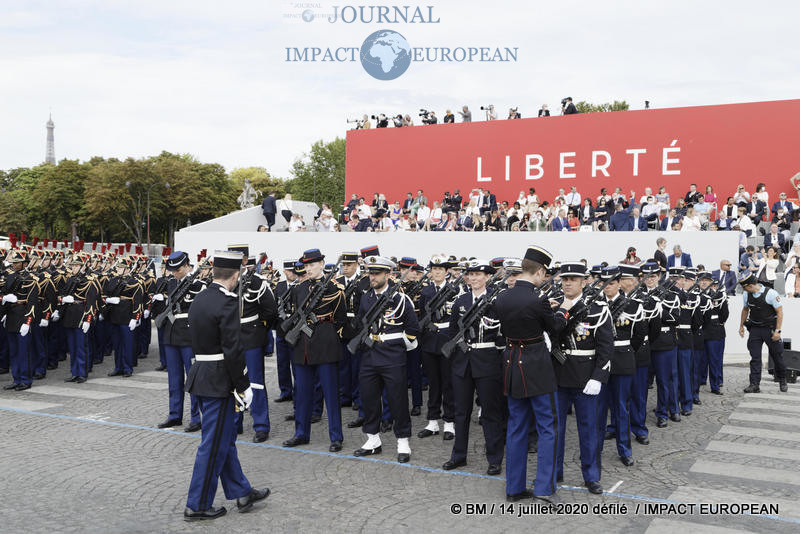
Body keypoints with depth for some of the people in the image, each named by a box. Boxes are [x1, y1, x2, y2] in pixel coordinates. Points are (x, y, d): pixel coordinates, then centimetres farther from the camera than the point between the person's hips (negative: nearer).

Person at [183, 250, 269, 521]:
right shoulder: (227, 303, -19)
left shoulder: (200, 298, 8)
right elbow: (233, 350, -22)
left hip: (201, 374, 9)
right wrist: (243, 386, -14)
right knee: (214, 443, 3)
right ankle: (197, 505, 13)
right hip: (218, 382, -9)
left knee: (226, 437, 18)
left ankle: (242, 493, 30)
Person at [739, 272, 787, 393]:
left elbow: (780, 312, -12)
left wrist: (777, 331, -15)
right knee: (755, 358, -3)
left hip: (770, 328, -3)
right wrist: (741, 326, 16)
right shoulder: (746, 295, -1)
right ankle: (754, 385, -3)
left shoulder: (771, 294, -16)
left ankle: (782, 380, 31)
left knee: (777, 356, 9)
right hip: (755, 329, 3)